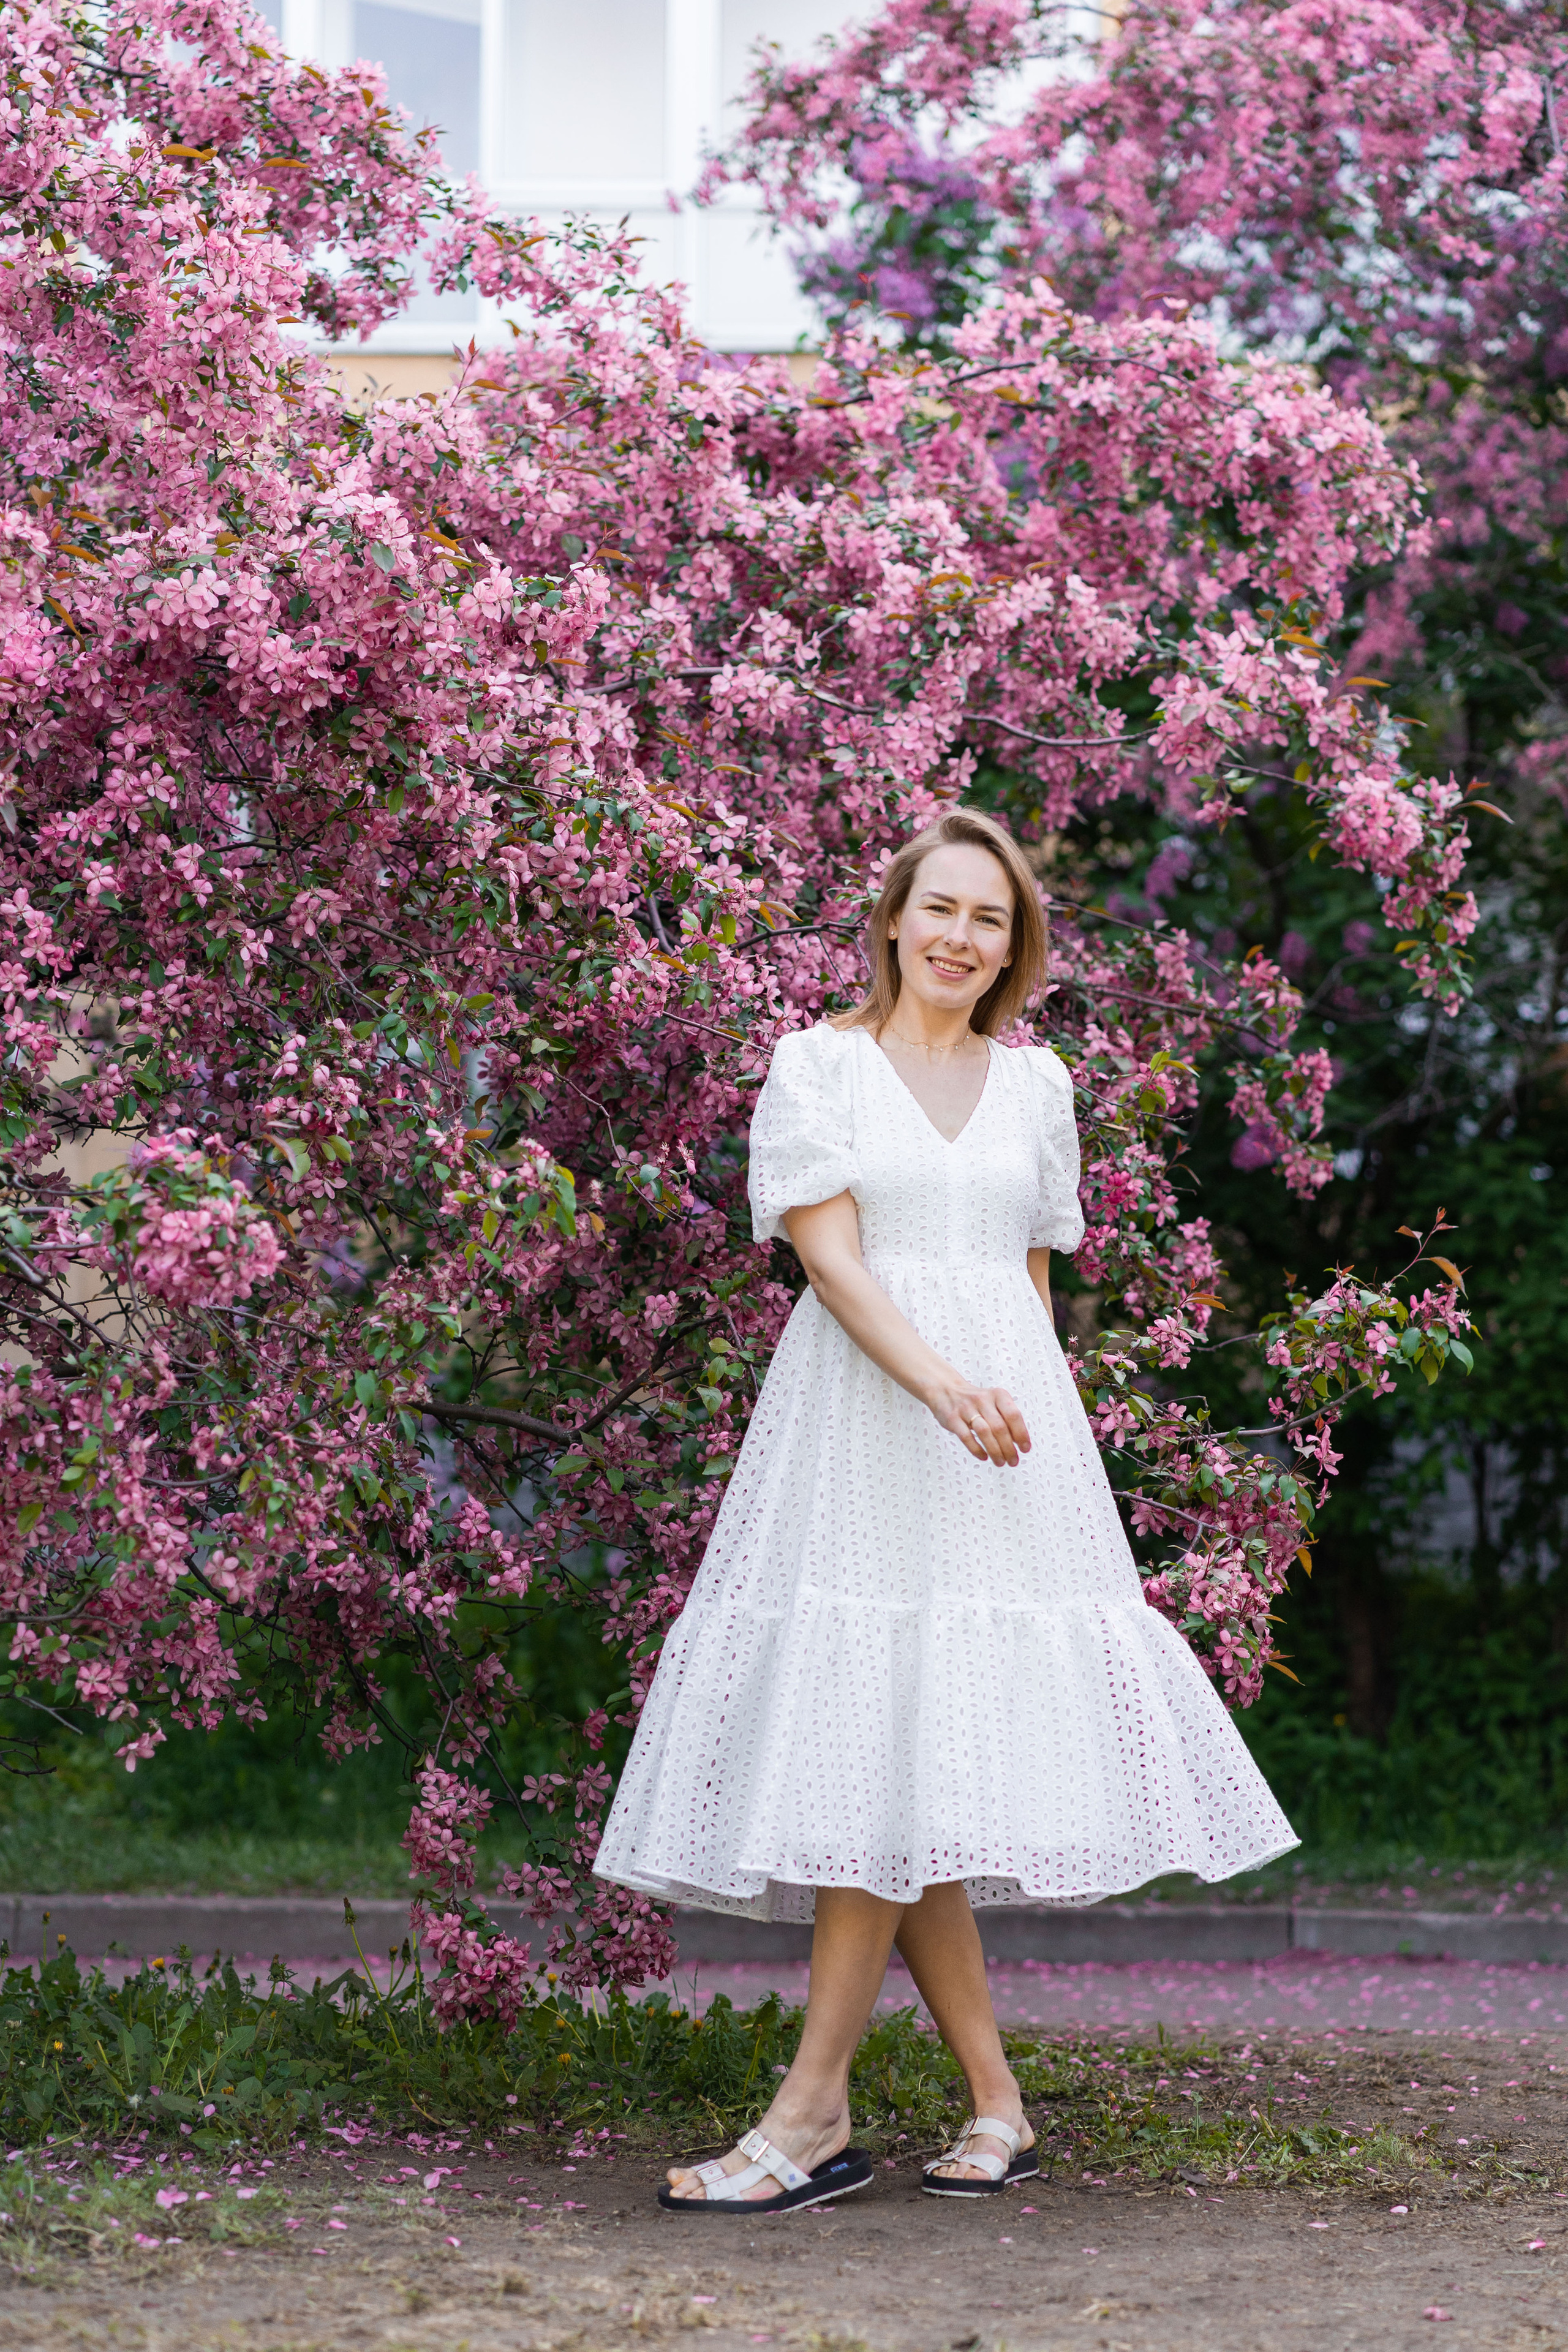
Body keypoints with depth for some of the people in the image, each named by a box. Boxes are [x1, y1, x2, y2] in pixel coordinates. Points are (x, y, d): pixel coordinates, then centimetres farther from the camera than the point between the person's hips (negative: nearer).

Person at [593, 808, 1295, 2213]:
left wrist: (1038, 1417, 12)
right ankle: (995, 2101, 7)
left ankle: (815, 2115, -7)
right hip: (858, 1415, -2)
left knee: (894, 1763, -7)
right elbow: (830, 1254, -7)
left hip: (1006, 1420, 2)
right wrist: (942, 1384, -20)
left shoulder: (1035, 1084, 15)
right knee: (876, 1747, -4)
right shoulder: (819, 1065, 4)